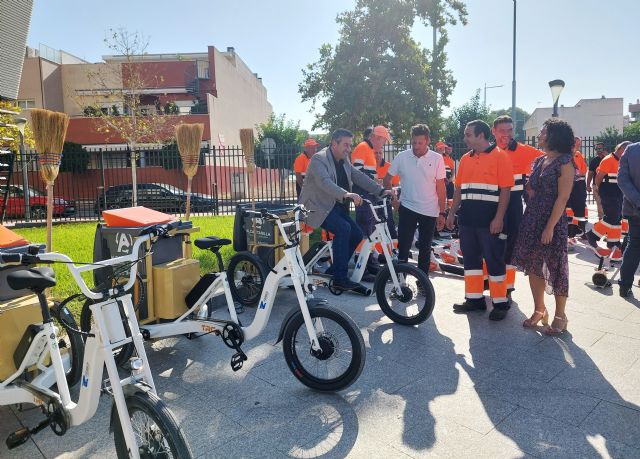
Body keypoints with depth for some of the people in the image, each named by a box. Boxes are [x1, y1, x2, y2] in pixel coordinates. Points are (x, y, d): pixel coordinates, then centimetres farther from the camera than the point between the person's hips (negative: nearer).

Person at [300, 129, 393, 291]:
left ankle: (335, 268, 13)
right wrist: (346, 194, -50)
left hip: (335, 206, 9)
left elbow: (359, 176, 6)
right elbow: (324, 182, -34)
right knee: (343, 228, -27)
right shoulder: (319, 159, -17)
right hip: (318, 207, -9)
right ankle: (340, 279, -21)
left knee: (357, 234, -3)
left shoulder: (344, 160, 10)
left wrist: (381, 191, -7)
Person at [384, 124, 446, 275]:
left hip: (430, 211, 1)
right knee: (403, 246, -2)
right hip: (407, 208, 0)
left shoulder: (437, 159, -4)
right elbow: (387, 179, 7)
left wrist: (442, 213, -3)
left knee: (425, 248, 11)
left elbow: (440, 187, -2)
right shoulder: (401, 157, -3)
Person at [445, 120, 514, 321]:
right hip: (467, 218, 6)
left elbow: (505, 189, -10)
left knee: (494, 260, 0)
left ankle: (500, 303, 11)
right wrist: (452, 213, 11)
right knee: (470, 259, 11)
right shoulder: (465, 159, 13)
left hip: (489, 220, -6)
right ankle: (475, 299, 21)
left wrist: (499, 218, -16)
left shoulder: (500, 157, -5)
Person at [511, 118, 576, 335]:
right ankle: (539, 310, 23)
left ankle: (560, 316, 15)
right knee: (533, 267, 9)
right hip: (532, 219, 7)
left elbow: (562, 198, -14)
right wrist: (530, 219, 9)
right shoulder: (539, 161, 12)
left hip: (552, 221, -7)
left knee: (556, 268, 2)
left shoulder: (564, 162, -8)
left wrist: (550, 227, -19)